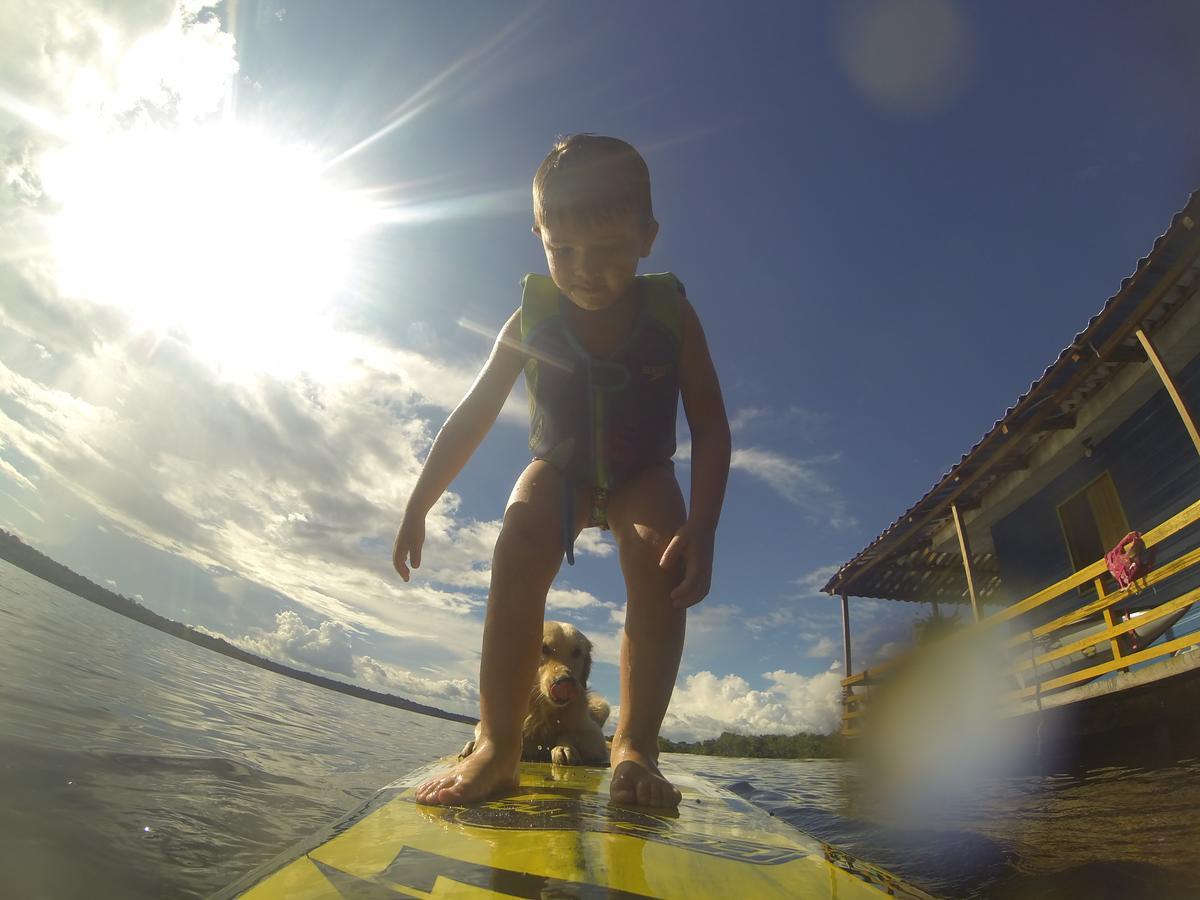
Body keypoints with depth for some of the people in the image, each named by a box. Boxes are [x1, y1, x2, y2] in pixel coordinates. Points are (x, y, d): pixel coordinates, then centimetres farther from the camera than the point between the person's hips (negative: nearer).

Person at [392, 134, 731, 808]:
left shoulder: (671, 314, -17)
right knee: (520, 546, -30)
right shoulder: (532, 318, -15)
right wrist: (417, 511, -7)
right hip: (558, 469, 0)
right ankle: (499, 745, -27)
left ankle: (635, 746, -24)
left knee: (660, 562, -30)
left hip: (641, 476, 0)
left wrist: (701, 529, -31)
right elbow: (471, 419, -9)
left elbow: (710, 427, -18)